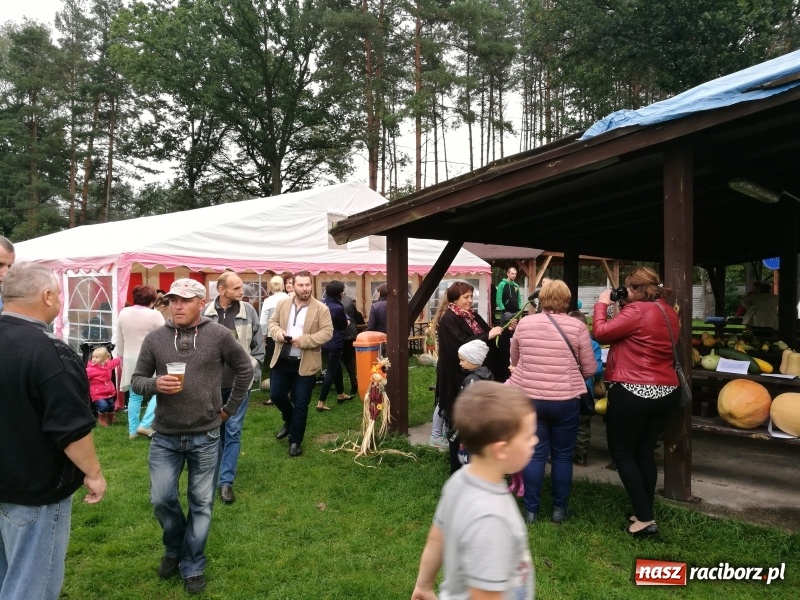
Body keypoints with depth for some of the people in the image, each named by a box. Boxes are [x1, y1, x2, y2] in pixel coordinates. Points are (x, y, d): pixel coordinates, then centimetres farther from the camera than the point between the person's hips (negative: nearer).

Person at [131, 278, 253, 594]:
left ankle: (192, 566, 28)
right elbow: (136, 379, 4)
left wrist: (230, 408, 6)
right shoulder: (154, 338, -3)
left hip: (205, 437, -1)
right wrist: (154, 384, -19)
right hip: (165, 437, 1)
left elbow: (245, 369, 5)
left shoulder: (219, 335, -7)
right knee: (161, 499, 6)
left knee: (201, 503, 9)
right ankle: (174, 548, 37)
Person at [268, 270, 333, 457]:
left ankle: (295, 441, 18)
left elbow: (327, 332, -12)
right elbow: (273, 322, 11)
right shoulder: (283, 304, 4)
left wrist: (304, 340, -23)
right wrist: (278, 332, -12)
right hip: (281, 361, 4)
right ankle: (289, 420, 42)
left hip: (305, 364, -4)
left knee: (301, 404, 3)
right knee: (276, 395, 12)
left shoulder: (321, 308, -8)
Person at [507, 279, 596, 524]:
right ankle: (559, 509, 23)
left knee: (535, 454, 10)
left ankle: (531, 511, 17)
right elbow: (590, 369, 1)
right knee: (562, 455, 13)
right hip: (565, 400, -2)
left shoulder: (524, 323, 1)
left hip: (528, 397, 2)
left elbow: (515, 361, 14)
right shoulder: (577, 326, -6)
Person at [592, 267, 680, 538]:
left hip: (633, 393, -8)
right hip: (666, 392, 9)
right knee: (645, 452, 16)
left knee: (622, 452, 3)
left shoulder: (637, 311, -17)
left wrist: (602, 304, 1)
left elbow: (601, 332, -13)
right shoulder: (669, 313, 11)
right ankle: (645, 513, 23)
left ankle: (644, 518, 1)